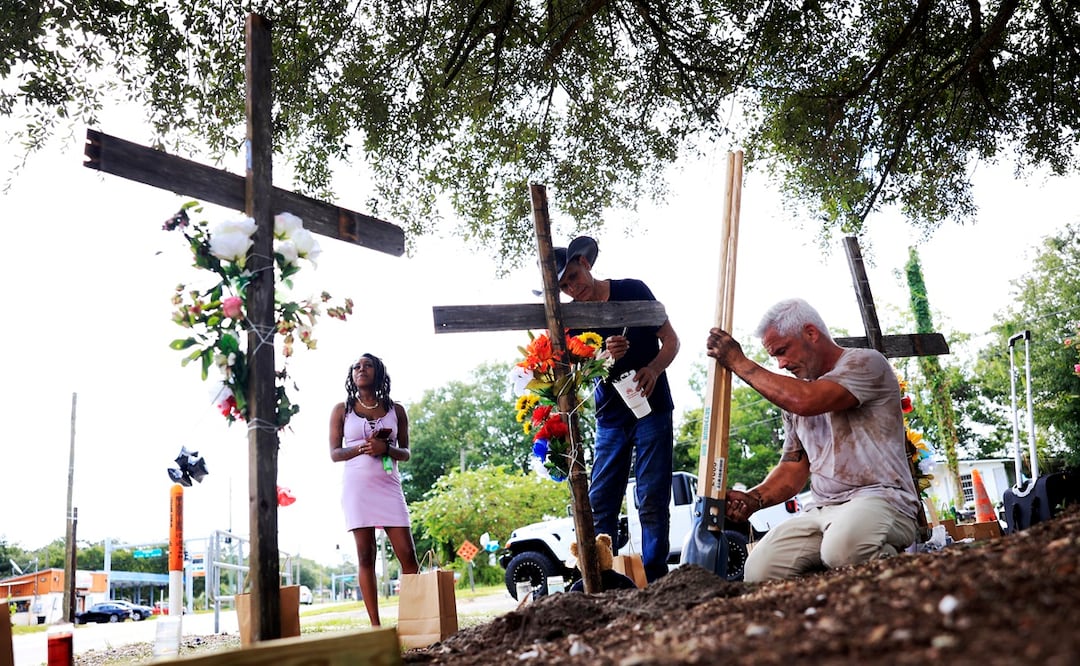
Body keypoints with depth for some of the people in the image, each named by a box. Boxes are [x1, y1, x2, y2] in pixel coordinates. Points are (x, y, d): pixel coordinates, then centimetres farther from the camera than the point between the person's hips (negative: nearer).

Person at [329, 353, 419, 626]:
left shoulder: (396, 410, 11)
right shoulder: (342, 410, 9)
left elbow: (406, 453, 11)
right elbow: (334, 453, 5)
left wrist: (386, 448, -10)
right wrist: (362, 448, -13)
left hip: (388, 485, 1)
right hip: (357, 485, -1)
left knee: (407, 554, -7)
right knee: (365, 556, -4)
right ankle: (375, 626, -3)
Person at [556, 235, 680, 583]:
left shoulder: (632, 291, -6)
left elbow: (671, 340, -3)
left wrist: (653, 369, -23)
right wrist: (605, 355, -26)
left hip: (651, 408, -3)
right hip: (610, 417, 3)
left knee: (652, 501, -3)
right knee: (600, 503, 1)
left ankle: (654, 579, 1)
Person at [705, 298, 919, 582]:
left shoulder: (866, 363, 0)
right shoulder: (792, 394, 23)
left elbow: (807, 401, -19)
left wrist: (739, 363, -9)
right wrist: (753, 498, -2)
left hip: (880, 499, -5)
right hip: (821, 510, 6)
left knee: (843, 547, -39)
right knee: (760, 569, -22)